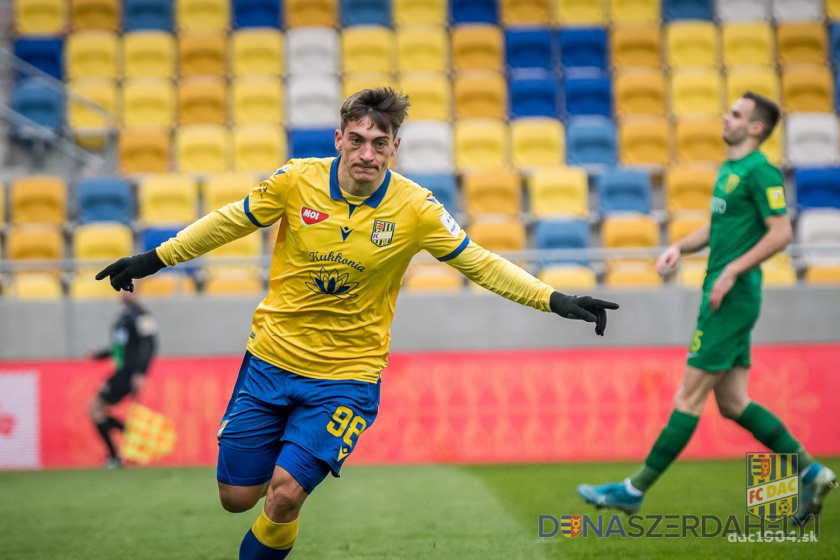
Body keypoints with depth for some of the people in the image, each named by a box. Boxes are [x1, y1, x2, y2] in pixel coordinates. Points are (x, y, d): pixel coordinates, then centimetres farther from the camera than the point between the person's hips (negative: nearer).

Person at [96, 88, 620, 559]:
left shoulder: (415, 209, -12)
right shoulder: (297, 181, -10)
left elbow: (480, 263, -4)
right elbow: (230, 221, 6)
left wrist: (555, 300, -13)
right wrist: (156, 258, 10)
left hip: (348, 375, -2)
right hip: (271, 359, 2)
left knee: (284, 497, -16)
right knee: (237, 496, 7)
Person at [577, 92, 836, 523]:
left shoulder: (760, 171, -12)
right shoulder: (729, 169, 17)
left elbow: (781, 232, -18)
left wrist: (732, 271, -22)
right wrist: (679, 247, 10)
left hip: (733, 298, -10)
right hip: (724, 298, 10)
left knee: (689, 398, -5)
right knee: (733, 403, 10)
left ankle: (634, 490, -1)